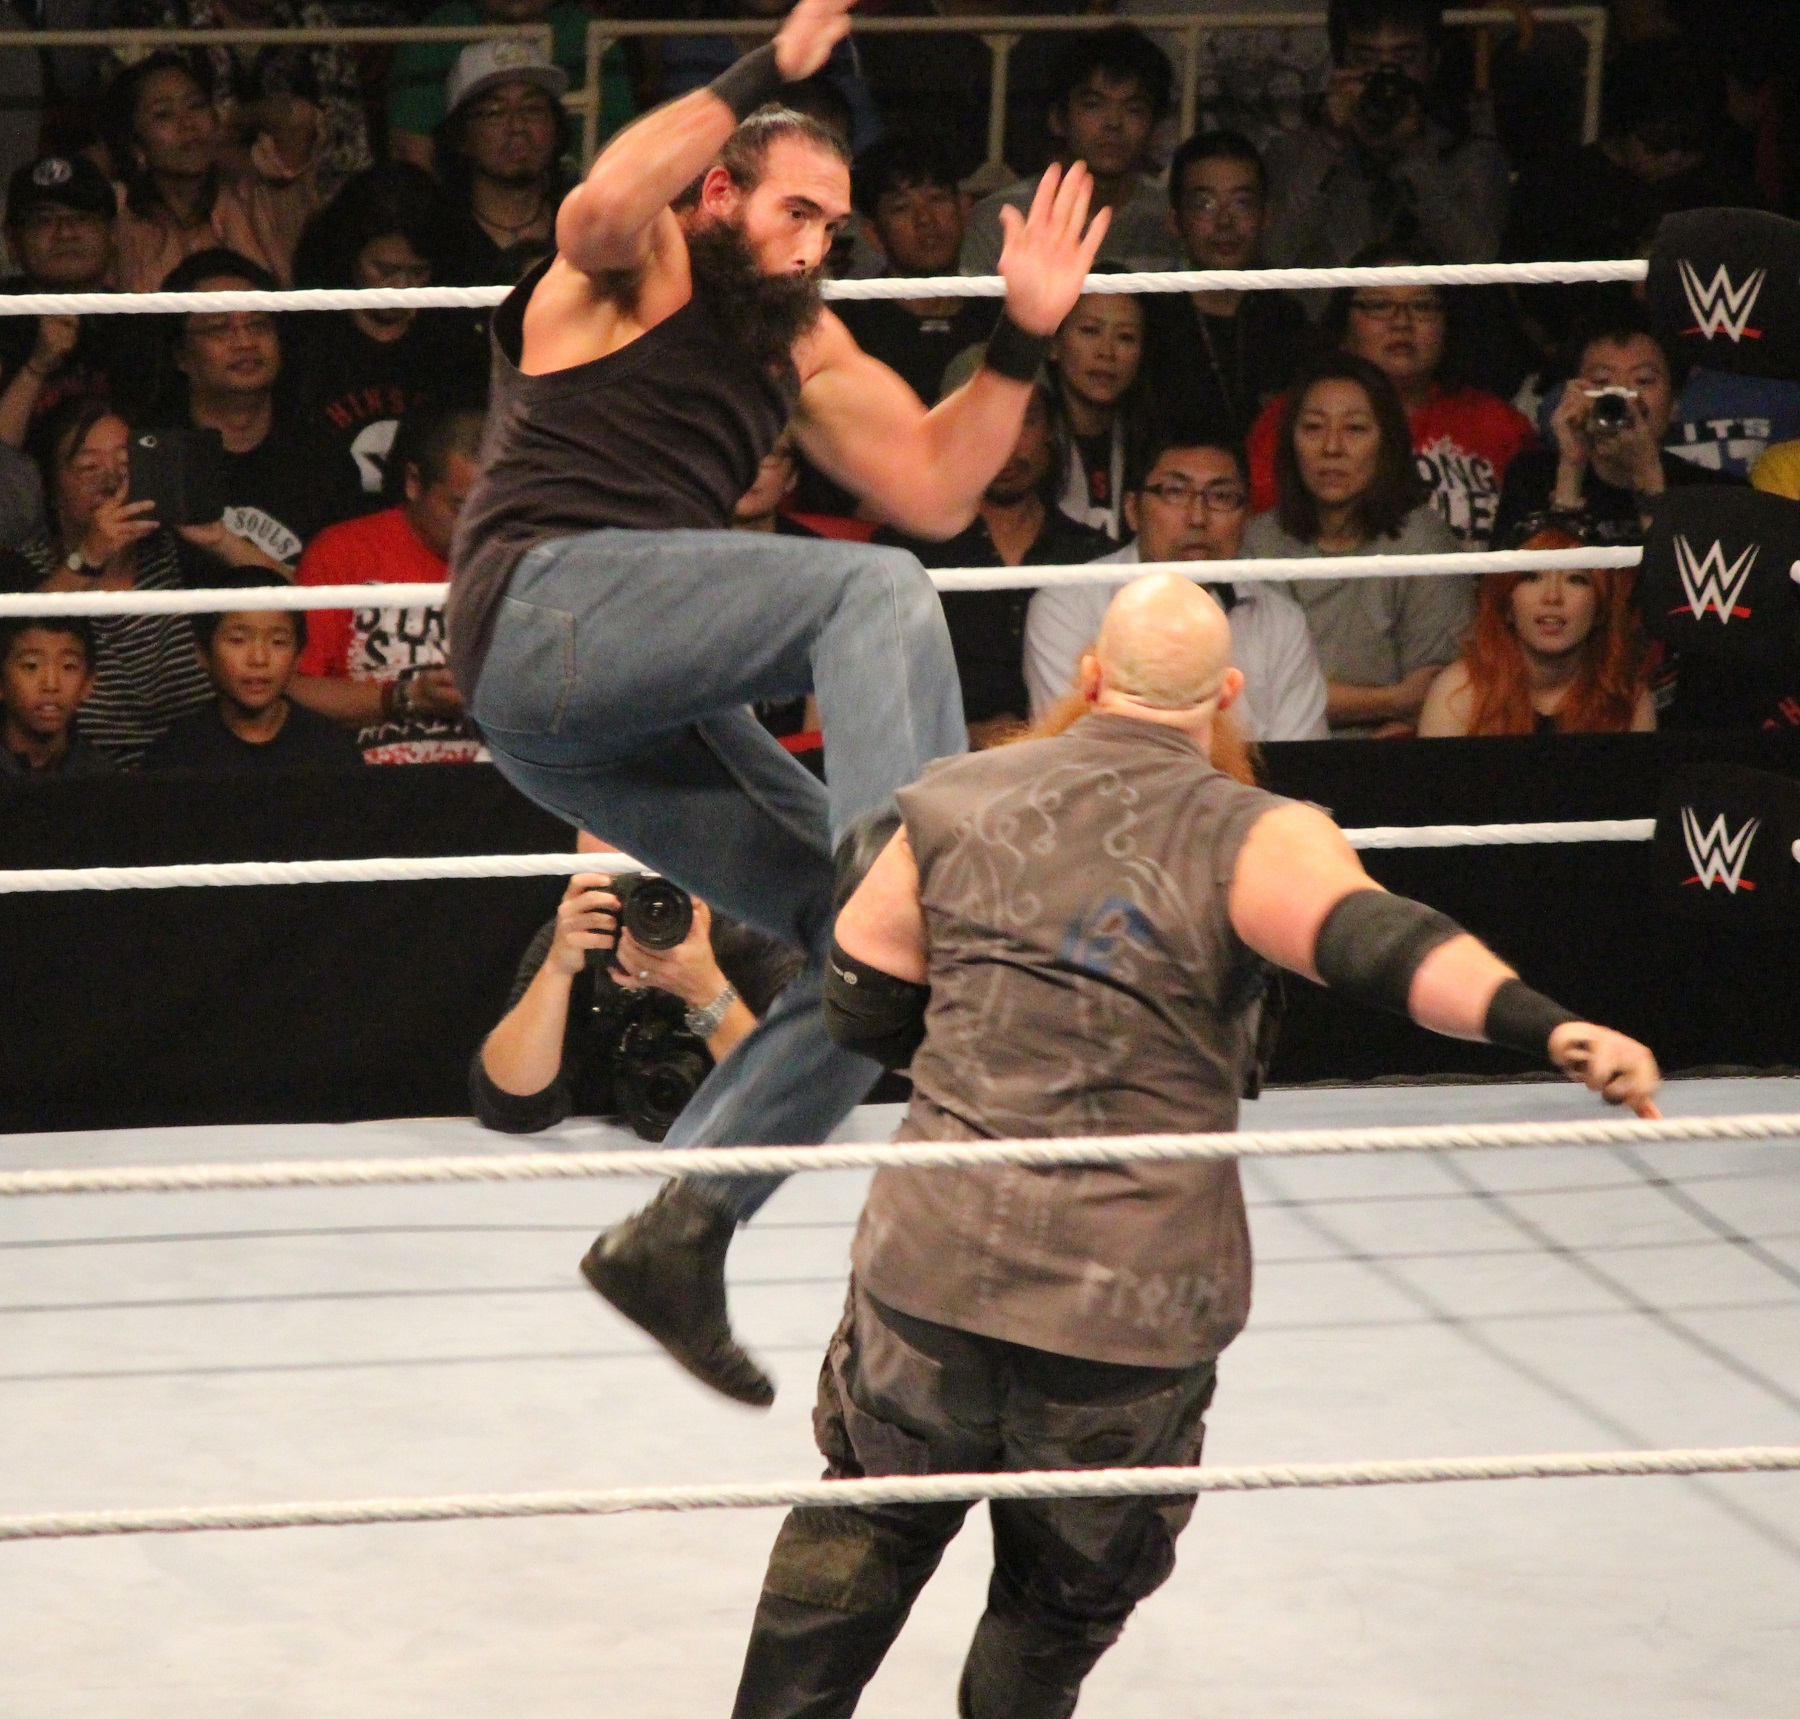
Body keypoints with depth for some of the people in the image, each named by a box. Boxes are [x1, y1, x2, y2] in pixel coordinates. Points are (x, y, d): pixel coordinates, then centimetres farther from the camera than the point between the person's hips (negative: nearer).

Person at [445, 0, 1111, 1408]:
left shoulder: (799, 345, 28)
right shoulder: (641, 265, 5)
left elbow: (935, 489, 22)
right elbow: (596, 210, -22)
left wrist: (1023, 343, 10)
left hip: (639, 715, 9)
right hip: (552, 602, -9)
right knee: (877, 594, -26)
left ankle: (678, 1232, 2)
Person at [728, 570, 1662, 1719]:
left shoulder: (958, 803, 3)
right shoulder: (1255, 841, -9)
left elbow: (863, 1008, 11)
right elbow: (1375, 940, -28)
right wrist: (1547, 1027, -40)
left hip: (931, 1277, 2)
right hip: (1134, 1315, -2)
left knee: (865, 1528, 26)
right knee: (1067, 1596, 18)